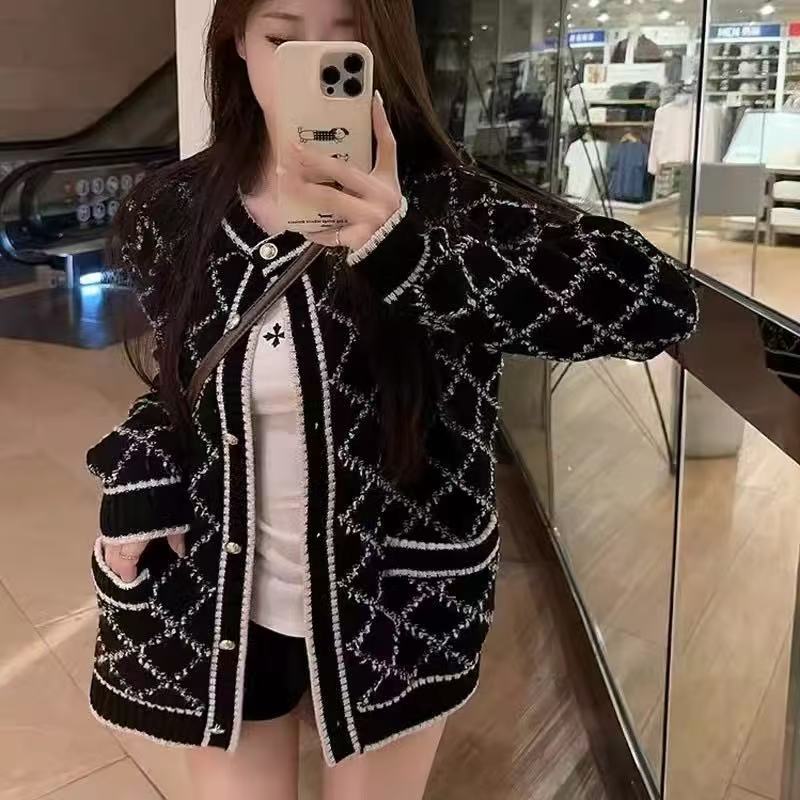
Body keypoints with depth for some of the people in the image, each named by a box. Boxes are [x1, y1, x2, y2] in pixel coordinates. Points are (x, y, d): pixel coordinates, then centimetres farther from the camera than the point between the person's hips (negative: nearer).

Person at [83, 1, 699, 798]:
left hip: (395, 610, -2)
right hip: (215, 608, 3)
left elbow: (662, 302, -31)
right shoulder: (167, 212, -6)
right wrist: (135, 482, -6)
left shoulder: (439, 203, -18)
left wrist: (407, 254, -37)